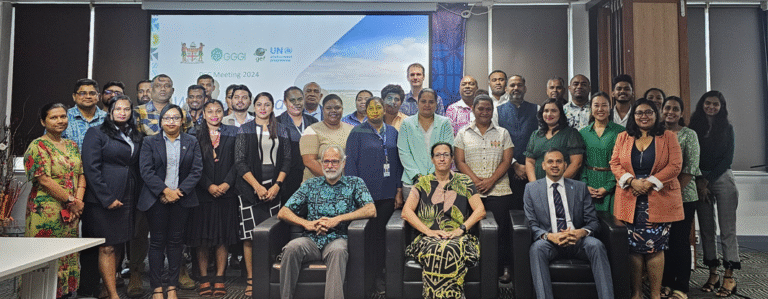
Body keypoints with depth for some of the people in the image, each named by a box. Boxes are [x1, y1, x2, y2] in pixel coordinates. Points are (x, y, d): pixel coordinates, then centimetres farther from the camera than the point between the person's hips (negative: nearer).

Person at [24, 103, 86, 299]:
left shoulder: (72, 145, 14)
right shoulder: (38, 146, -6)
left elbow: (81, 174, 11)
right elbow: (44, 180, -13)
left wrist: (78, 200, -5)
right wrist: (71, 201, -12)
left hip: (71, 213, 6)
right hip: (46, 210, -6)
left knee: (69, 255, 11)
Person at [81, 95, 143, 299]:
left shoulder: (136, 136, 14)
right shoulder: (97, 133, -3)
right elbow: (91, 168, -10)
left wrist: (136, 195, 5)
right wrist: (107, 198, -13)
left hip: (127, 200, 6)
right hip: (103, 200, -5)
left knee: (119, 246, 9)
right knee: (107, 247, -3)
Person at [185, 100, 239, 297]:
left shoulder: (232, 134, 9)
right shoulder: (196, 136, 6)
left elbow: (236, 162, 3)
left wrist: (227, 183, -9)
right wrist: (209, 186, -10)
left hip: (226, 192, 1)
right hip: (202, 193, 0)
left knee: (223, 238, 3)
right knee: (202, 239, 3)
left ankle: (219, 279, 10)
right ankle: (204, 279, 12)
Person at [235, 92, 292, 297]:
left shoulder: (281, 131, 12)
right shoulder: (245, 130, 5)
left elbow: (286, 160, 8)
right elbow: (240, 162, -2)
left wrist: (277, 185, -6)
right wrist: (257, 186, -10)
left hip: (274, 188, 2)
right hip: (250, 188, -1)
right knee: (250, 235, -3)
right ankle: (251, 279, 5)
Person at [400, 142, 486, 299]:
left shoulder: (463, 182, 15)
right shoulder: (423, 182, 14)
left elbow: (480, 210, 6)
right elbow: (406, 212, 4)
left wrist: (461, 229, -8)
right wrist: (428, 231, -9)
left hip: (457, 238, 0)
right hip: (429, 238, 0)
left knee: (451, 250, -35)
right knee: (434, 251, -35)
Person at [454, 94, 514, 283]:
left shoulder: (502, 133, 13)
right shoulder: (463, 133, 11)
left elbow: (507, 161, 4)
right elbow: (460, 161, 3)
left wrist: (491, 181, -10)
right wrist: (475, 180, -10)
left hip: (498, 190, 0)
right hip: (471, 191, 0)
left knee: (501, 228, -4)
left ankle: (505, 267, 7)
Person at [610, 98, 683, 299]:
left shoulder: (668, 137, 6)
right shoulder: (623, 138, 11)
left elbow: (675, 165, -3)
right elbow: (615, 164, 5)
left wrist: (650, 182, -13)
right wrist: (632, 181, -11)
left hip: (659, 200, -1)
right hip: (630, 201, 2)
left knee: (655, 247, 0)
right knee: (634, 247, 3)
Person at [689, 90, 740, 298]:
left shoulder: (727, 128, 5)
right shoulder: (694, 128, 7)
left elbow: (727, 159, -1)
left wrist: (708, 180, -7)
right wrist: (699, 182, -7)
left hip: (722, 179, -1)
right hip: (700, 181, 2)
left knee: (727, 229, -3)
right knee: (706, 229, 4)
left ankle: (729, 277, 1)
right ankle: (713, 274, 12)